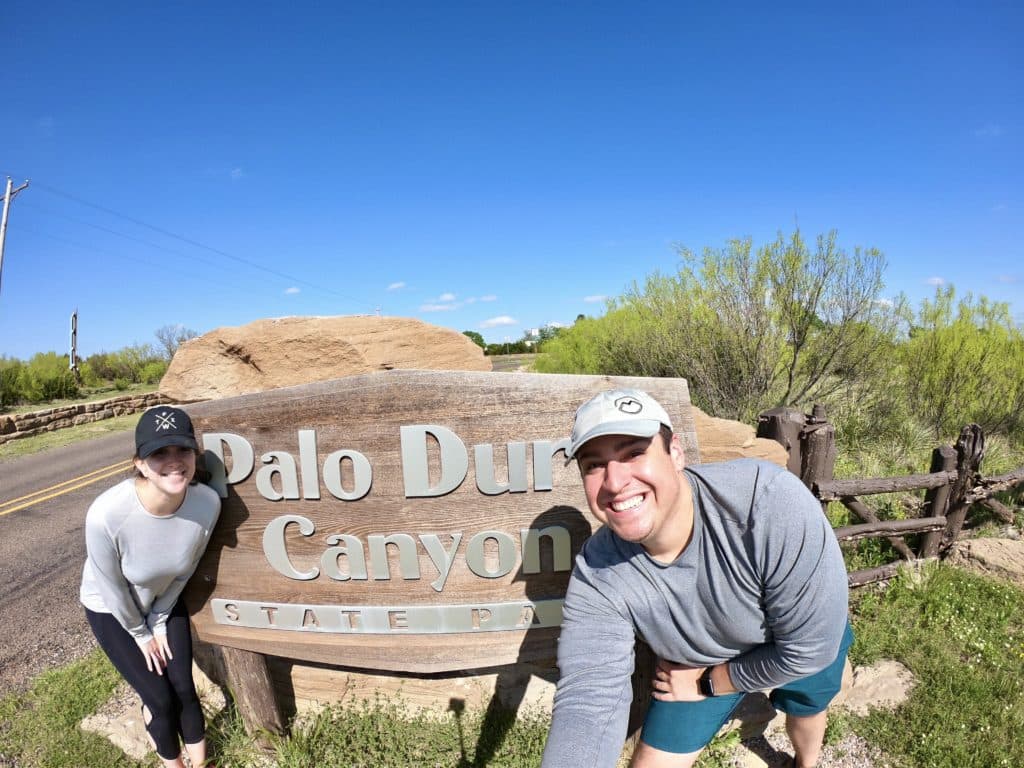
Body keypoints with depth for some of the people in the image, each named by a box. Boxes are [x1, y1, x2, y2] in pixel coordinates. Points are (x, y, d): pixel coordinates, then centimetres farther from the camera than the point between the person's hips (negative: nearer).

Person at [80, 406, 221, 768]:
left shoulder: (207, 503, -30)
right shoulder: (106, 514, -40)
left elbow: (185, 569, -10)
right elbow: (111, 587, -20)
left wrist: (160, 620, 1)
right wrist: (140, 633, -5)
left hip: (165, 600, 2)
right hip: (112, 609, -2)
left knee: (184, 689, 8)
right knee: (159, 697, 6)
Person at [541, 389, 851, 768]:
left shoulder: (771, 502, -43)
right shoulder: (597, 577, -32)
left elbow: (809, 647, -32)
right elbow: (588, 701, -36)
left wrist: (706, 685, -19)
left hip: (803, 648, 0)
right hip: (700, 662, 1)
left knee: (805, 711, 29)